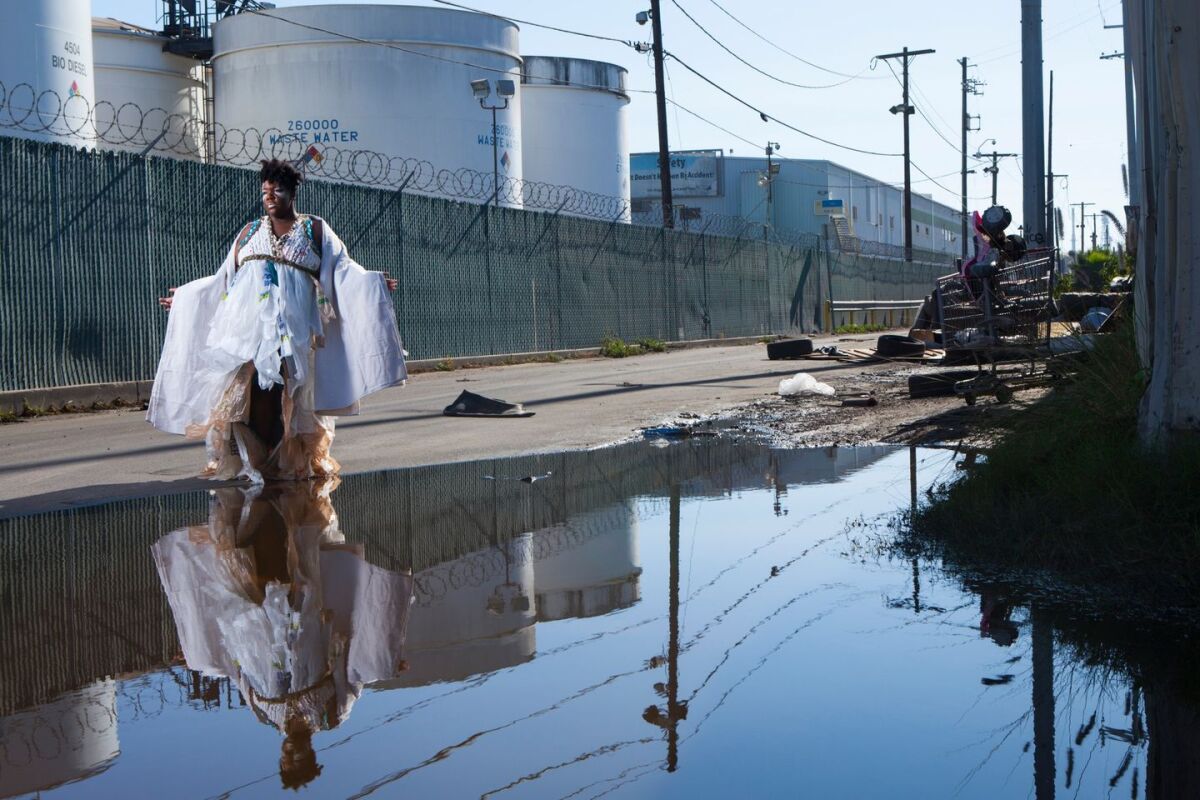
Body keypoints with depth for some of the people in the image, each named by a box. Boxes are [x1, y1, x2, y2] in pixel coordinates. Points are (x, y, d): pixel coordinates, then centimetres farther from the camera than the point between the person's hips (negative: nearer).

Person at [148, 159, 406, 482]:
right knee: (249, 388, -13)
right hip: (248, 326, 2)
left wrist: (373, 283, -8)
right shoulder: (250, 232, 23)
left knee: (283, 392, -13)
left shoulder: (315, 231, 15)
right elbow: (223, 279, 27)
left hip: (291, 329, -2)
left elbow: (343, 268, 7)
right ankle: (251, 459, -11)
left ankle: (287, 461, -9)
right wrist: (184, 297, 27)